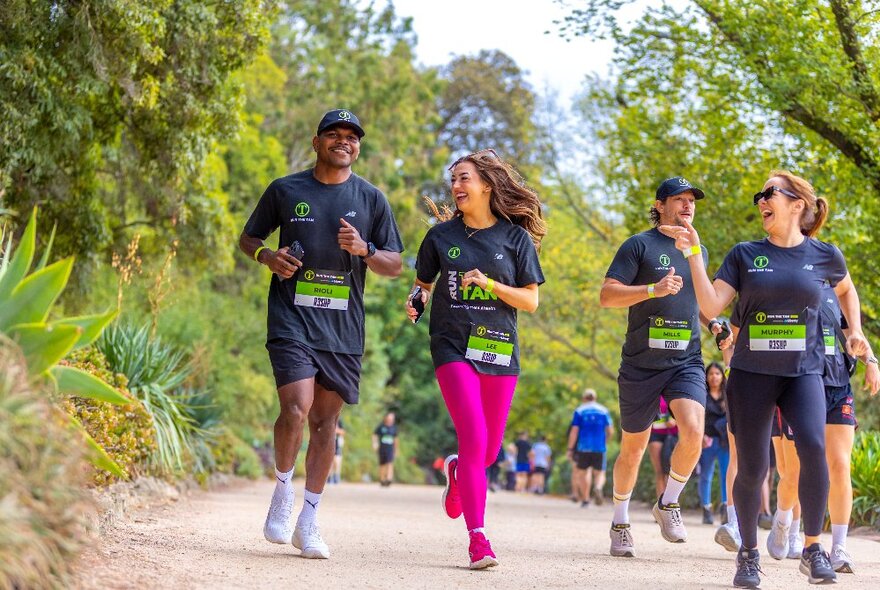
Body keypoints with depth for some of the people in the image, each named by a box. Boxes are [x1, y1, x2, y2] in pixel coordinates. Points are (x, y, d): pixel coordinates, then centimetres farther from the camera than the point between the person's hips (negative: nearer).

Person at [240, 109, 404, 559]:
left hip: (343, 327, 2)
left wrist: (365, 250, -11)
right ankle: (283, 490, 7)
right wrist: (268, 257, -6)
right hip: (292, 319, -2)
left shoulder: (371, 199, 8)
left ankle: (308, 522, 14)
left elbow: (395, 265, 10)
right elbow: (248, 239, 17)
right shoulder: (285, 191, 6)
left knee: (326, 420, 5)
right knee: (296, 408, -19)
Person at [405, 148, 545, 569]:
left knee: (490, 450, 8)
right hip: (453, 346, -1)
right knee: (474, 438, -18)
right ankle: (478, 538, -17)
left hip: (499, 350, 1)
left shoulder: (516, 238, 1)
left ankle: (457, 471, 45)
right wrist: (416, 300, -5)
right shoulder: (441, 236, 5)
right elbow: (423, 283, 17)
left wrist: (489, 284, -14)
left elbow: (531, 301, 1)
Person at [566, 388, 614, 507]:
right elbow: (610, 431, 4)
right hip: (600, 448, 1)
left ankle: (585, 499, 11)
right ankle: (598, 487, -27)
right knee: (599, 473, 5)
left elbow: (574, 432, -3)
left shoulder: (579, 411, 4)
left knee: (583, 472, 12)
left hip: (583, 447, -1)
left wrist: (570, 449, 0)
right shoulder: (604, 410, 9)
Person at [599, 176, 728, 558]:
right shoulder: (639, 245, -2)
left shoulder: (698, 251, 15)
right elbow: (607, 296, -10)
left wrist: (715, 325, 11)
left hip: (686, 362, 3)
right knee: (633, 448, 6)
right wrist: (653, 289, -22)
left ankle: (668, 504, 0)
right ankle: (620, 522, 25)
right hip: (641, 365, -3)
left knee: (693, 431, -21)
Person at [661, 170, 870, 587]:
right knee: (751, 469, -2)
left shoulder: (824, 255, 5)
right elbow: (711, 306, -6)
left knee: (813, 447, -25)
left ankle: (812, 549, -10)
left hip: (802, 372, -1)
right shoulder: (745, 255, 3)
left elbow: (846, 290, 26)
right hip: (751, 373, 1)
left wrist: (855, 332, 14)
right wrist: (693, 253, -9)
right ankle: (748, 554, 20)